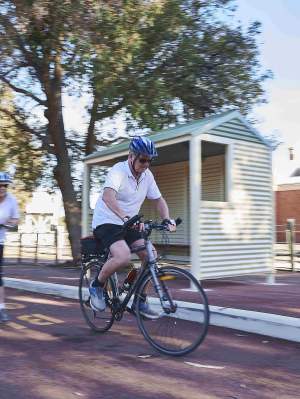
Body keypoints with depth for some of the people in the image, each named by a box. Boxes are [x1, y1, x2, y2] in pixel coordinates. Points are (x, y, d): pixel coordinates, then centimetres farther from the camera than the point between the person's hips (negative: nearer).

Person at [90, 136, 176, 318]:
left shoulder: (147, 175, 1)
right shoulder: (118, 170, -20)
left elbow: (158, 199, 9)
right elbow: (108, 196, -37)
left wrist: (167, 219, -10)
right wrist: (126, 217, -51)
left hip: (128, 224, 7)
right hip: (107, 222, -7)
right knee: (123, 257, -30)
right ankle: (97, 286, -2)